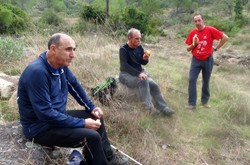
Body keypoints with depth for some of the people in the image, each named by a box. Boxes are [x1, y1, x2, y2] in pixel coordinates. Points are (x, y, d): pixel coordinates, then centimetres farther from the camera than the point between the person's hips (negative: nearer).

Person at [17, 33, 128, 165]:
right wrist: (82, 123, -25)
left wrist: (91, 107, 5)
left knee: (96, 116, 13)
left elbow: (74, 85, 13)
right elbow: (45, 113, -30)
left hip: (57, 116, 9)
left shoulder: (61, 64, -3)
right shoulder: (37, 72, -29)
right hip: (40, 127, -9)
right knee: (92, 137, -21)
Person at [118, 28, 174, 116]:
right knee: (142, 81, -34)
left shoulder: (139, 47, 4)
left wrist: (145, 59, -15)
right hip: (126, 74, -6)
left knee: (153, 85, -16)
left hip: (139, 72, 6)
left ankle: (163, 108, -8)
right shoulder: (123, 49, -14)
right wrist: (138, 73, -32)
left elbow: (143, 63, 10)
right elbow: (124, 66, -23)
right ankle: (149, 107, -26)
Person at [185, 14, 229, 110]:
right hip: (196, 60, 2)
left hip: (208, 60, -2)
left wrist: (216, 48, -6)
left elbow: (225, 38, -7)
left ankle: (205, 101, 26)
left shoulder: (210, 30, -10)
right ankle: (192, 103, -3)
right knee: (192, 80, -9)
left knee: (206, 82, 10)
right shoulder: (192, 33, -2)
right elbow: (188, 49, 3)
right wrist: (194, 44, -16)